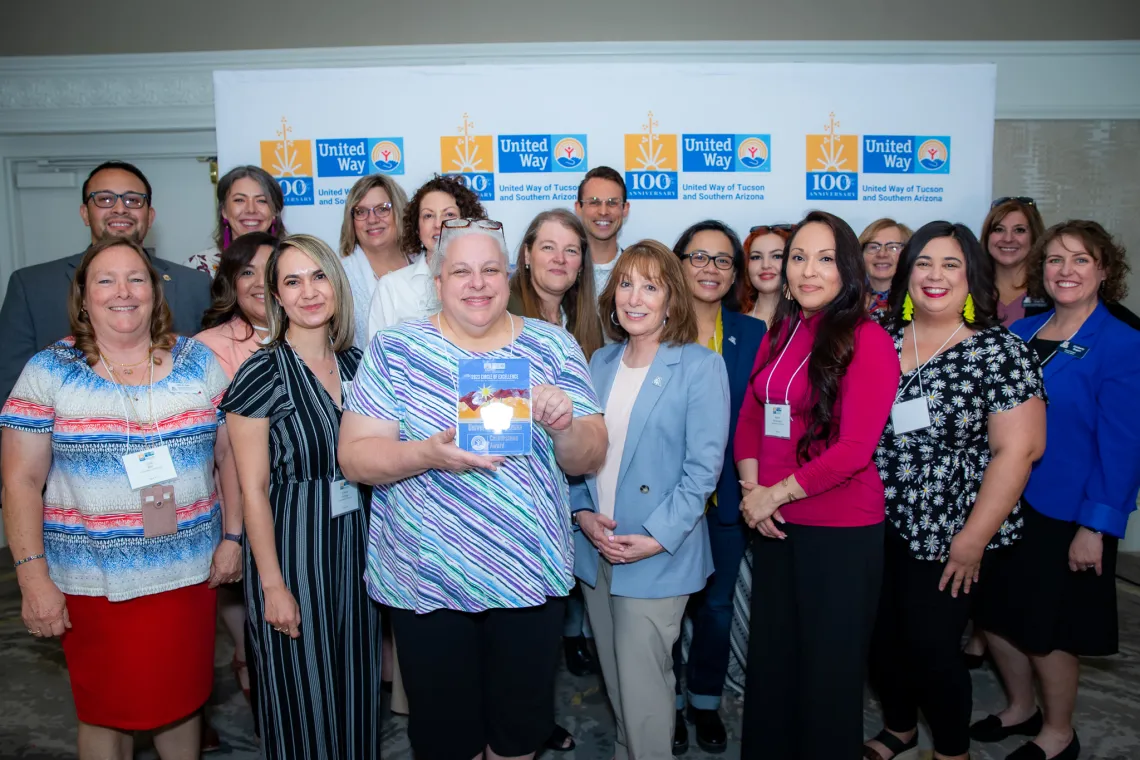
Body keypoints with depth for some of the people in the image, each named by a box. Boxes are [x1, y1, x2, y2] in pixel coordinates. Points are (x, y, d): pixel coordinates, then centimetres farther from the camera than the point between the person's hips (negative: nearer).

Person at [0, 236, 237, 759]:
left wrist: (232, 538, 0)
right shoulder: (48, 372, -3)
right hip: (93, 583, -1)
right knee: (106, 711, 12)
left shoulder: (200, 363, 2)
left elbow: (229, 457, 6)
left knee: (183, 697, 14)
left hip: (189, 573, 2)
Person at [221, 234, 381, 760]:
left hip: (356, 540, 5)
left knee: (356, 681, 17)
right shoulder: (262, 373, -13)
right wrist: (273, 584, -13)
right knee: (299, 688, 10)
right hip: (291, 543, -5)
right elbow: (253, 489, -12)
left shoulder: (356, 362, 3)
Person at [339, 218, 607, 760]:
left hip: (530, 573, 2)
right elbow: (354, 457, -7)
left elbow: (588, 460, -1)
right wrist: (429, 454, -25)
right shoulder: (394, 349, -3)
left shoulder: (552, 347, 0)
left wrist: (565, 426, -23)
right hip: (426, 578, -1)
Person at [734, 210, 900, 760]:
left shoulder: (867, 341, -13)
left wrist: (775, 493, -14)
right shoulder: (779, 335, 8)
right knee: (771, 658, 19)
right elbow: (750, 419, 8)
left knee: (829, 668, 11)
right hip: (774, 526, 6)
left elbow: (855, 448, -19)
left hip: (842, 531, -6)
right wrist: (753, 488, -7)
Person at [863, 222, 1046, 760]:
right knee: (880, 636, 14)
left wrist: (972, 540, -15)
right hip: (876, 527, 4)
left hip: (943, 536, -4)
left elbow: (1019, 449, -14)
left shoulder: (1000, 352, -11)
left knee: (930, 646, 7)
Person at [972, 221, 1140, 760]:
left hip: (1065, 515, -5)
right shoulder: (1019, 333, 4)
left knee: (1047, 628, 8)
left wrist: (1096, 526, -18)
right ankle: (1020, 707, 40)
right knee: (994, 612, 15)